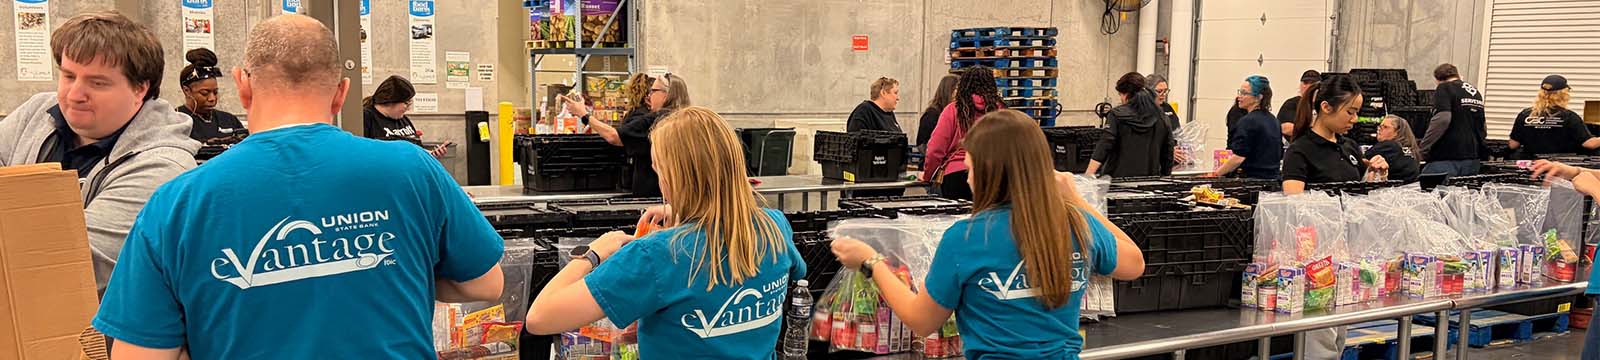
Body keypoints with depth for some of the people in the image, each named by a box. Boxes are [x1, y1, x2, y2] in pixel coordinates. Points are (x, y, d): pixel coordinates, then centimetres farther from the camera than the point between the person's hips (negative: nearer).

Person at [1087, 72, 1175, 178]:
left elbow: (1103, 147, -13)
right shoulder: (1162, 119, 7)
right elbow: (1168, 155, 11)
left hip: (1118, 177, -4)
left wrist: (1087, 176, -15)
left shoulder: (1117, 115, -5)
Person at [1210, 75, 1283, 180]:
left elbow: (1239, 157, -19)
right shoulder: (1273, 120, 14)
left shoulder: (1248, 121, -13)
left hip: (1253, 179, -9)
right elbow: (1280, 156, 21)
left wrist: (1215, 174, -11)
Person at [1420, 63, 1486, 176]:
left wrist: (1423, 149, -16)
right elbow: (1483, 129, 27)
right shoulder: (1476, 92, 19)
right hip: (1472, 159, 7)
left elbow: (1442, 119, -19)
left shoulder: (1444, 88, -3)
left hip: (1446, 159, -7)